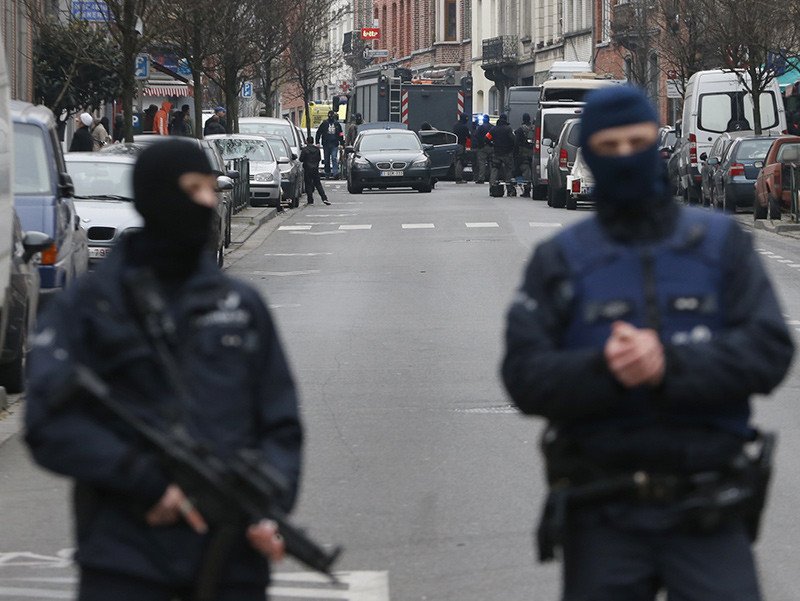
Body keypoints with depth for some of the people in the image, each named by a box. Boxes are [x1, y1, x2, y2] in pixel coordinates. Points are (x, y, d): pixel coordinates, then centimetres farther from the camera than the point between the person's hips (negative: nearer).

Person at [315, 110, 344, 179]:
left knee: (334, 158, -11)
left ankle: (336, 173, -18)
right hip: (326, 144, 0)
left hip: (334, 144, 0)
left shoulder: (337, 124, 9)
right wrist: (317, 142, -1)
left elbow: (341, 134, 14)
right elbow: (318, 133, 6)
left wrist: (341, 144, 8)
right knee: (327, 160, 7)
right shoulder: (324, 123, 3)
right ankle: (327, 173, 15)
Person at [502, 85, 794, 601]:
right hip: (602, 515, 1)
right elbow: (525, 375, -3)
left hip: (705, 515, 0)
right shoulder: (560, 260, 7)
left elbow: (769, 350, -3)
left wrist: (670, 365, -18)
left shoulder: (720, 243, 8)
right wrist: (602, 369, -22)